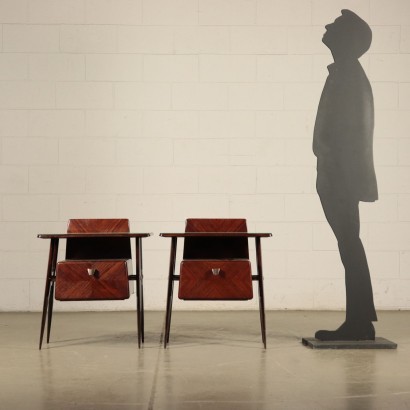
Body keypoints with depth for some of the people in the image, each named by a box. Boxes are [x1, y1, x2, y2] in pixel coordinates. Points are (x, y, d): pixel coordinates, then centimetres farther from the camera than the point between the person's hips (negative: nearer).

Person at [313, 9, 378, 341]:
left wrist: (335, 177, -22)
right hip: (340, 175, 10)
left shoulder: (347, 75, -12)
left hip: (341, 175, -10)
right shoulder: (346, 74, 18)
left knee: (349, 245, -7)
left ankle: (359, 322, -4)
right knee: (349, 245, 10)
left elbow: (346, 131, -19)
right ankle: (359, 321, 16)